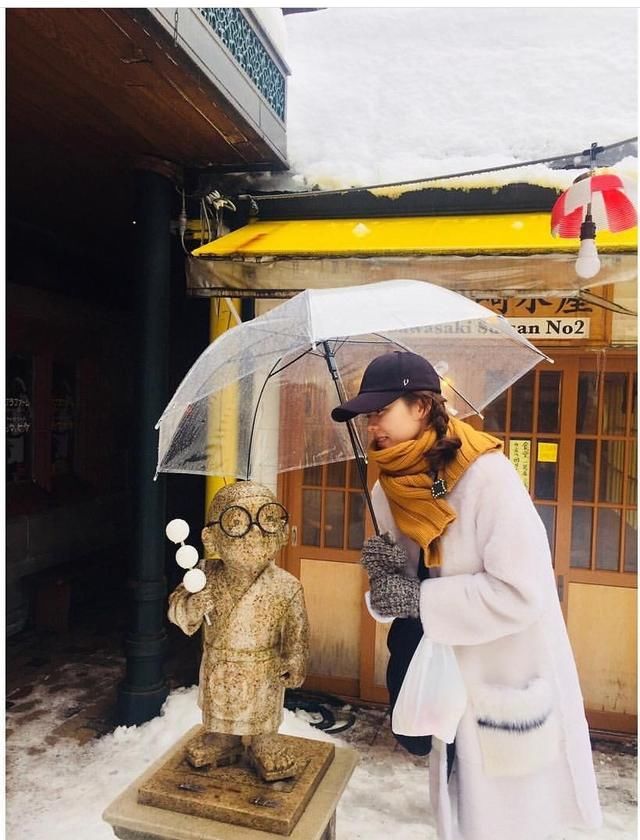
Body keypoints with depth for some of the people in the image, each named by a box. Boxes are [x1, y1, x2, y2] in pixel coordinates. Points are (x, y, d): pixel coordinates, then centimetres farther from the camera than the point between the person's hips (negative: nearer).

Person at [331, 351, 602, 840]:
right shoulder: (390, 489, -1)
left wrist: (420, 599, -23)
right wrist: (390, 575, -16)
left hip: (511, 684, -6)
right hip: (451, 680, 6)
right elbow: (418, 579, 6)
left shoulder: (486, 475, -23)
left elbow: (520, 592, -27)